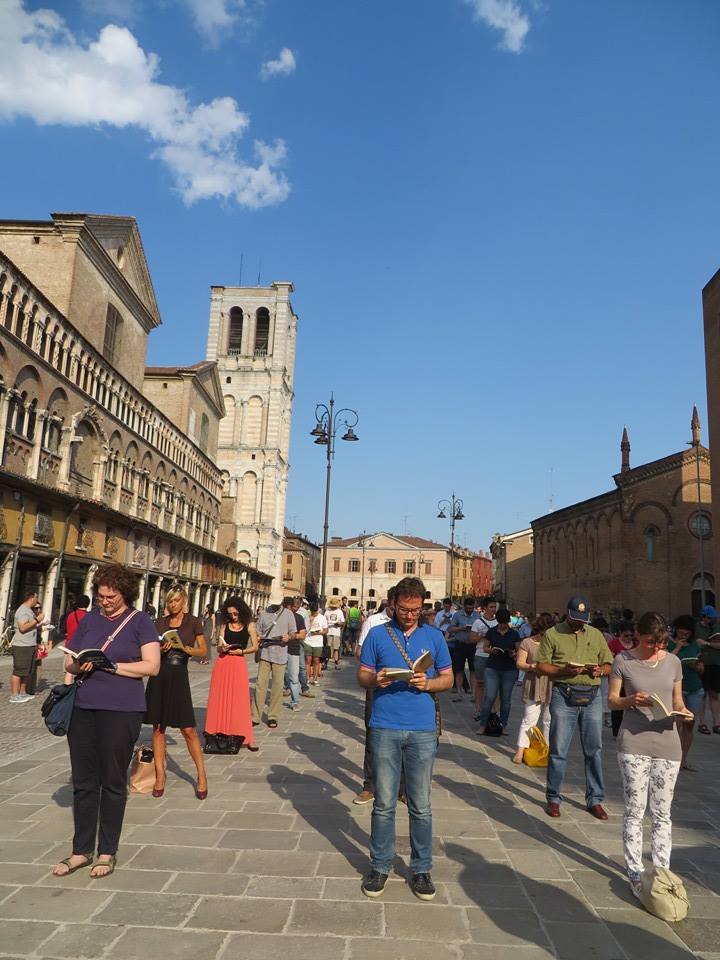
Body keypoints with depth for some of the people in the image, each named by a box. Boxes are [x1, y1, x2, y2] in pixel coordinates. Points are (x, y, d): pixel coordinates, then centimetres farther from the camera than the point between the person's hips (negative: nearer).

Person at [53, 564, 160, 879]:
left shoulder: (140, 622, -3)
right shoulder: (89, 619, 10)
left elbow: (152, 666, -10)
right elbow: (69, 662, 13)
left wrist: (110, 666, -16)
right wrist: (78, 666, -10)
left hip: (120, 712, -4)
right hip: (82, 709, 4)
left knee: (112, 782, 8)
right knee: (82, 781, 11)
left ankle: (107, 852, 22)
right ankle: (81, 850, 25)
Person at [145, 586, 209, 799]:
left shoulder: (193, 622, 2)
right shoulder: (160, 623, 9)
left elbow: (203, 650, 3)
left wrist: (187, 649, -16)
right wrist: (160, 649, -10)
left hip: (179, 677, -3)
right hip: (158, 676, 3)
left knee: (188, 729, -4)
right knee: (158, 727, 6)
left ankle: (201, 775, 7)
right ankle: (160, 775, 17)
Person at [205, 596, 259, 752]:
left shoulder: (249, 625, 1)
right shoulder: (225, 625, 7)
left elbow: (255, 647, 1)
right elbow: (218, 647, 6)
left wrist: (241, 651, -13)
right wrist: (222, 648, -16)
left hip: (238, 664, -3)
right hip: (222, 663, 3)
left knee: (240, 700, -3)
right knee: (219, 698, 5)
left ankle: (246, 737, -2)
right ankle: (219, 731, 13)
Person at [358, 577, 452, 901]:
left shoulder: (434, 637, 7)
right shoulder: (377, 635, 4)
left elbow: (448, 678, 9)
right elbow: (362, 676, 7)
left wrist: (428, 683, -11)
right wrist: (375, 680, -15)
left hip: (422, 731, 1)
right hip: (384, 728, 0)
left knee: (421, 806, 8)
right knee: (384, 803, 8)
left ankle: (421, 869, 22)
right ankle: (379, 866, 23)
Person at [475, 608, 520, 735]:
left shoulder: (514, 634, 3)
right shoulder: (491, 632, 3)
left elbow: (519, 650, 6)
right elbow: (485, 648, 7)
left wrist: (514, 654, -16)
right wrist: (491, 650, -14)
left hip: (509, 669, 1)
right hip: (492, 668, -1)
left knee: (506, 699, 6)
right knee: (489, 697, -7)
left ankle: (503, 725, 19)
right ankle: (482, 724, 4)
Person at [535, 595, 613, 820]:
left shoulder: (596, 635, 13)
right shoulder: (553, 634, 2)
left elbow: (608, 664, 16)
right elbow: (541, 666, -2)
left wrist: (600, 670, -7)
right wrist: (564, 671, -18)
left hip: (592, 696, 3)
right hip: (564, 695, -3)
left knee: (594, 750, 7)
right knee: (558, 750, 2)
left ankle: (595, 799, 21)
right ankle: (553, 799, 15)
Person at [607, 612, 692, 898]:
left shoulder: (673, 662, 4)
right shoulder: (623, 660, -5)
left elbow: (677, 700, 12)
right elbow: (612, 700, 0)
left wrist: (682, 711, -10)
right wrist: (631, 700, -20)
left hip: (667, 744, 3)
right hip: (634, 744, -2)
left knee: (662, 813, 10)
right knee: (634, 811, 5)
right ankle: (635, 872, 17)